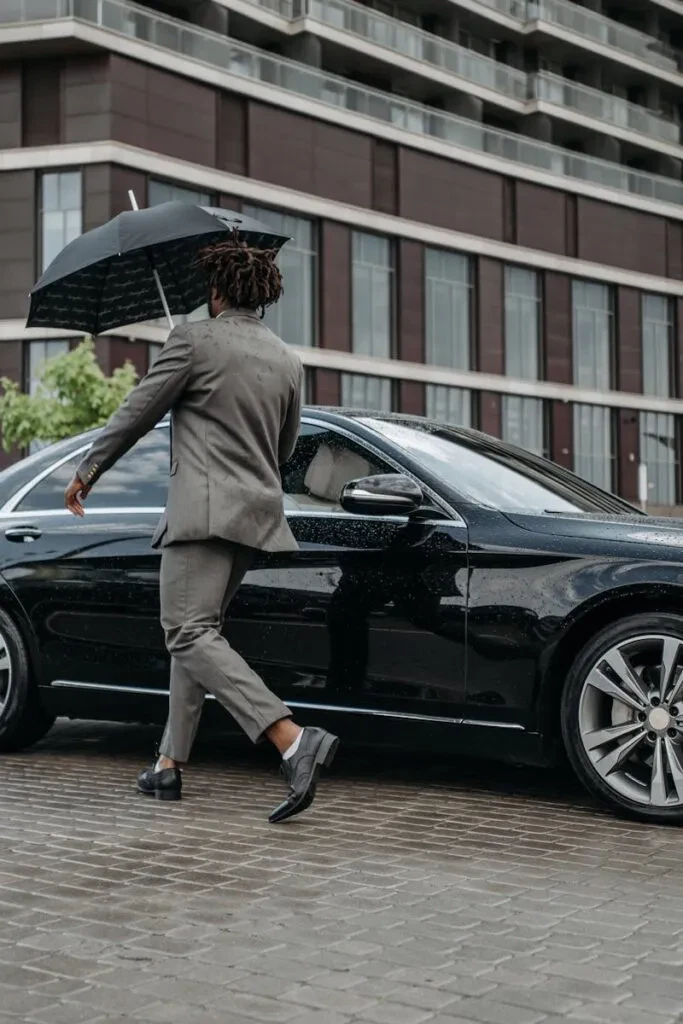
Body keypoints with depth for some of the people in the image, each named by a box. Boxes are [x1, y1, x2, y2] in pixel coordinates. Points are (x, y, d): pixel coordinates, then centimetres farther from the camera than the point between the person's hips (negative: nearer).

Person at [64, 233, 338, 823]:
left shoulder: (195, 340, -4)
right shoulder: (288, 361, 14)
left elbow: (137, 414, -1)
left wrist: (87, 472, 13)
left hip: (204, 508, -8)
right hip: (259, 512, 8)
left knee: (192, 633, -14)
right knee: (195, 632, 16)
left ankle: (294, 741, -30)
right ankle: (170, 765, 17)